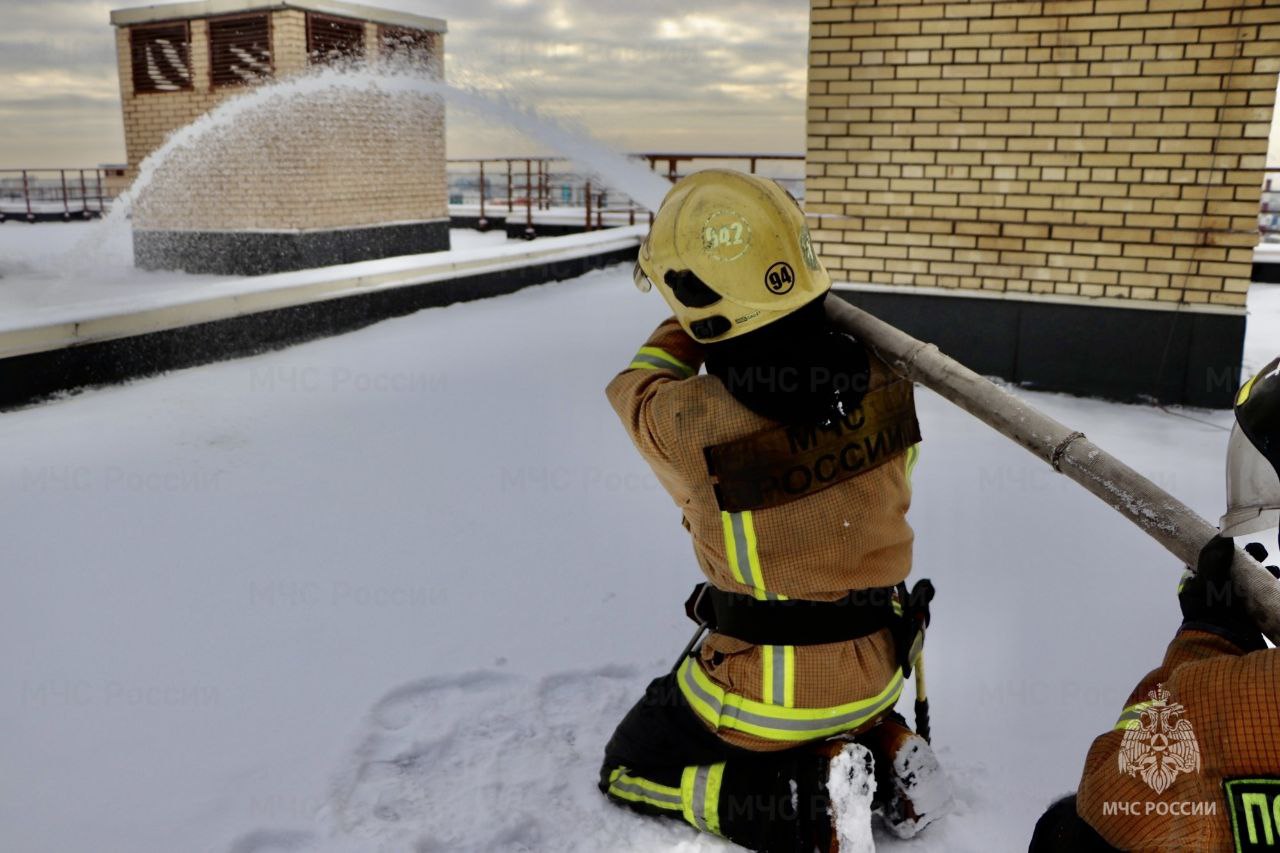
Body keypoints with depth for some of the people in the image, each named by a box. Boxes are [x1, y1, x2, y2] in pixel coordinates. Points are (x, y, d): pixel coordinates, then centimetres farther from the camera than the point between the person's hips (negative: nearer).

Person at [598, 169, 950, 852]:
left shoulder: (691, 426, -29)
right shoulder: (885, 385, -17)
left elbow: (637, 389, -5)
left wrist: (688, 321, 9)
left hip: (767, 688, -6)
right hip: (877, 672, 6)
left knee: (630, 773, 17)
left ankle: (811, 796, -1)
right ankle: (884, 753, 13)